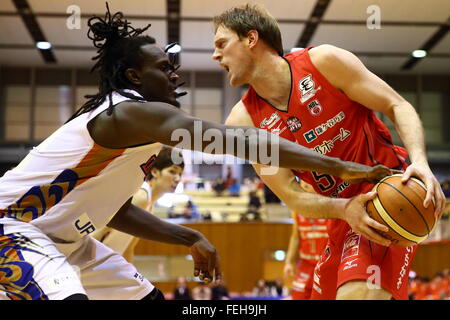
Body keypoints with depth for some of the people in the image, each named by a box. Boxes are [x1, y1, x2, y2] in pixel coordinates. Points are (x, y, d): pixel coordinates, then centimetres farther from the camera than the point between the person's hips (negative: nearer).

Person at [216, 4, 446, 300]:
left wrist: (419, 161, -26)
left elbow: (398, 106, -8)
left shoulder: (324, 60, -12)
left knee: (356, 293, -26)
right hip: (343, 212, 6)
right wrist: (344, 208, -25)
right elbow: (291, 197, -6)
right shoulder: (243, 121, -4)